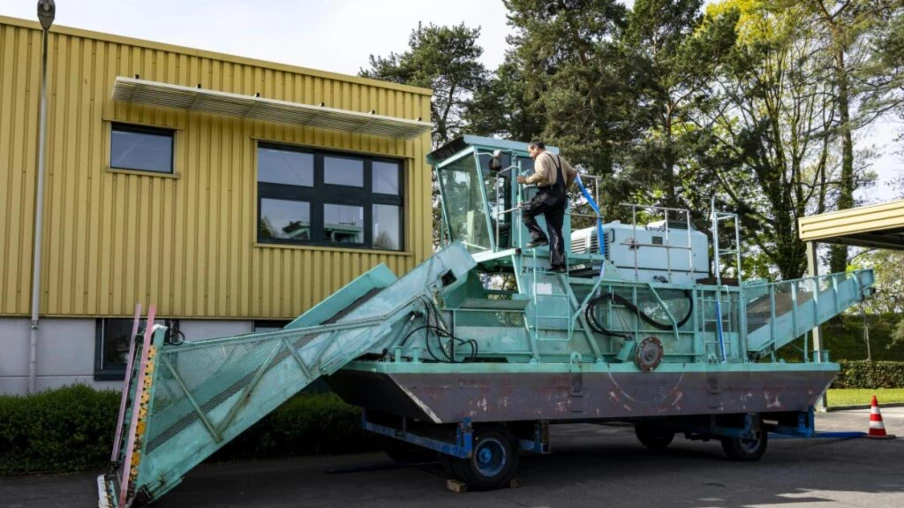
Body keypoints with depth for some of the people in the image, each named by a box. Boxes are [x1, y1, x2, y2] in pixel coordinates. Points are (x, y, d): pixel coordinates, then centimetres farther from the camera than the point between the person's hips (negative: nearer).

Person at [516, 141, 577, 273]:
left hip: (548, 193, -8)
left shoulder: (542, 157, -1)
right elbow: (573, 173, 26)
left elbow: (541, 174, -18)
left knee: (526, 211, 2)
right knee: (556, 231, 5)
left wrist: (526, 180, -7)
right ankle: (558, 263, -1)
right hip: (561, 196, 8)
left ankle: (539, 237, -14)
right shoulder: (558, 158, 26)